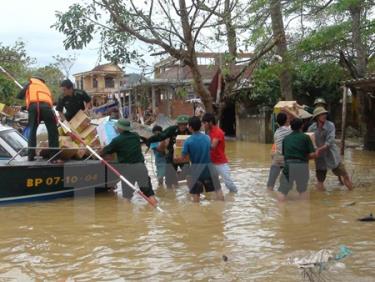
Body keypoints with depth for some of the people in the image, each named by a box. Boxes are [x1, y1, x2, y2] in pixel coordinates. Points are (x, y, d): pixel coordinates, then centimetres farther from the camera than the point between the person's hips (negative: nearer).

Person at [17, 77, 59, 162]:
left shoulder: (31, 83, 31)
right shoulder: (45, 87, 40)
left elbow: (19, 96, 24)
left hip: (33, 107, -1)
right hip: (46, 107, 1)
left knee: (32, 132, 15)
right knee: (53, 133, 6)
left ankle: (31, 156, 12)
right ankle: (54, 157, -2)